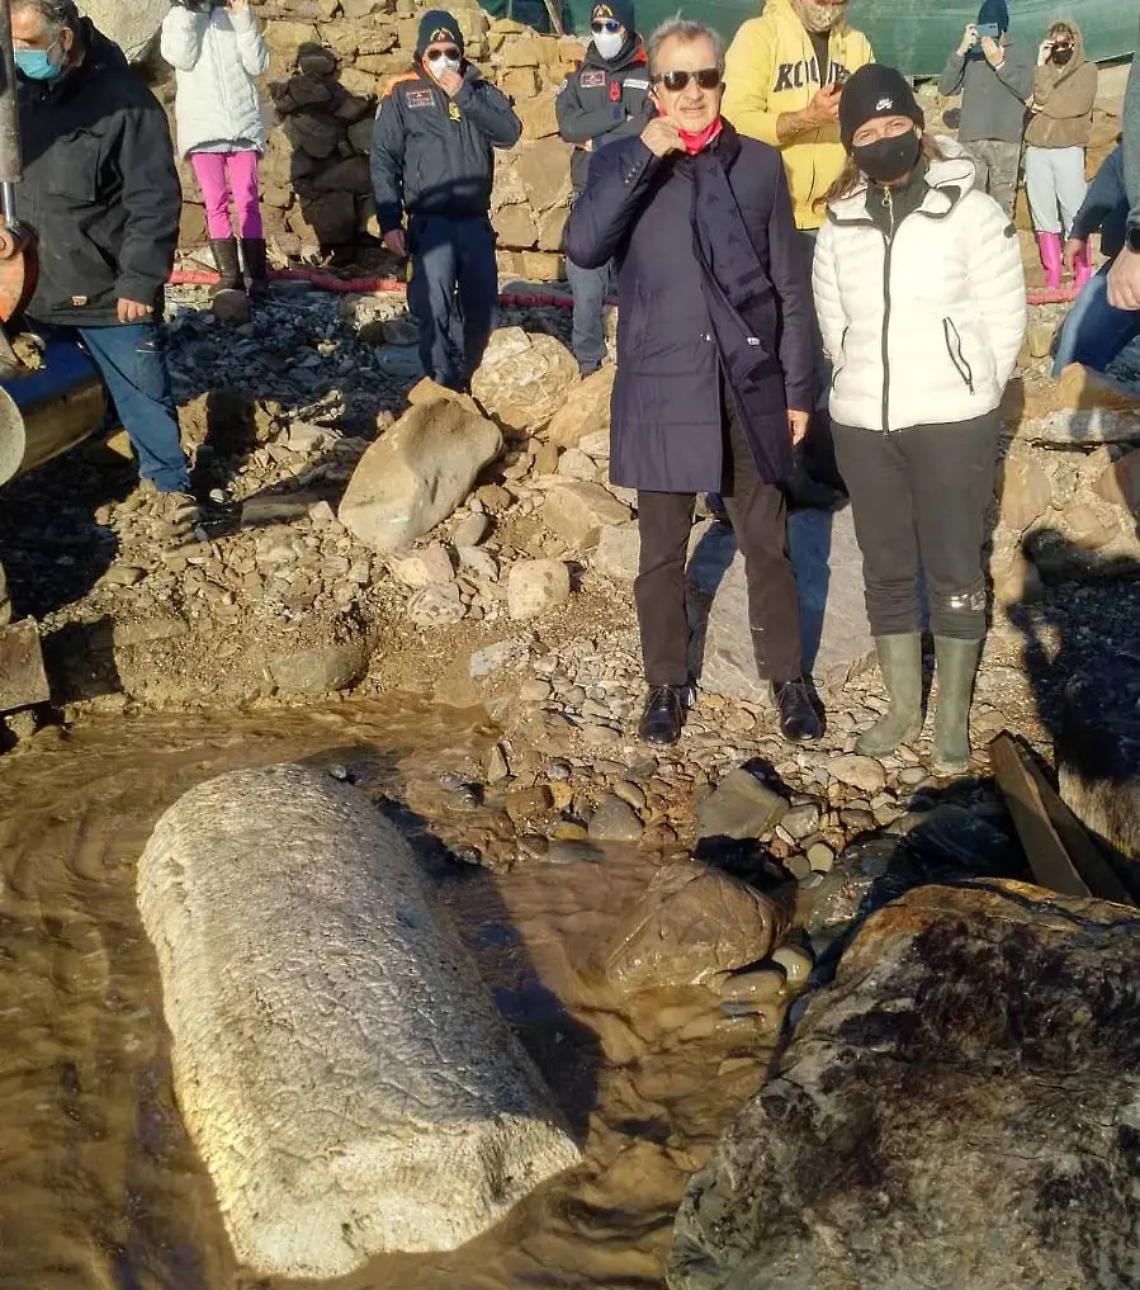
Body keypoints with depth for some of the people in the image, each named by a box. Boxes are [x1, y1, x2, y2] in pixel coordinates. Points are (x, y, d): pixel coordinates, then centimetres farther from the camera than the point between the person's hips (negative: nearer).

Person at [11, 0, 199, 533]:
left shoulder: (124, 100, -15)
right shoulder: (20, 90, 3)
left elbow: (154, 203, -16)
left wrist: (140, 282, -18)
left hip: (108, 290, -5)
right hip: (34, 285, 6)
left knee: (142, 392, 7)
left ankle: (172, 482, 23)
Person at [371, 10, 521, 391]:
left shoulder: (480, 88, 11)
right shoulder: (402, 93, 2)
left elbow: (510, 132, -6)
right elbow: (384, 160, -1)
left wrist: (464, 96, -11)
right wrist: (389, 222, -9)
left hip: (476, 220, 4)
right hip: (431, 221, -4)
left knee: (482, 306, 9)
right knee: (434, 305, -21)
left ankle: (464, 377, 29)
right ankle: (444, 386, -12)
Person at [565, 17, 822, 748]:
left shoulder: (761, 165, 3)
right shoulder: (623, 163, 1)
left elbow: (791, 285, 5)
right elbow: (583, 248, -17)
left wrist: (798, 386, 3)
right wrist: (644, 156, -19)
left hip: (751, 387, 1)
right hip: (663, 392, -1)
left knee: (768, 546, 11)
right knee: (663, 553, 10)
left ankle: (788, 678, 27)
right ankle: (667, 684, 26)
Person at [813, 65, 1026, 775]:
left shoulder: (973, 212, -6)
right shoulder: (840, 225, 7)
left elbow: (1004, 321, -3)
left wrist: (966, 397, 1)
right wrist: (869, 389, 10)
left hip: (952, 424, -4)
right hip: (861, 425, 4)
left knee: (955, 569, 4)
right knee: (887, 570, 12)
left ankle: (954, 715, 18)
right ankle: (903, 706, 27)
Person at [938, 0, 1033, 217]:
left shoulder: (1020, 54, 7)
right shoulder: (970, 54, 9)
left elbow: (1026, 90, -7)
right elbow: (945, 88, -1)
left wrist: (999, 63, -13)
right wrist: (960, 51, -10)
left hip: (1006, 140, -1)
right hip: (970, 140, 1)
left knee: (1002, 201, -1)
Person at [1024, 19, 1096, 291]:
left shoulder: (1086, 70, 10)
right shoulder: (1042, 71, 20)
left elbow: (1076, 105, -6)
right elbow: (1040, 99, 1)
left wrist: (1043, 105, 1)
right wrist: (1042, 63, -1)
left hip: (1068, 149, -3)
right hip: (1036, 150, 3)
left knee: (1074, 214, -8)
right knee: (1043, 214, -1)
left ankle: (1084, 276, -6)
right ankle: (1052, 279, 0)